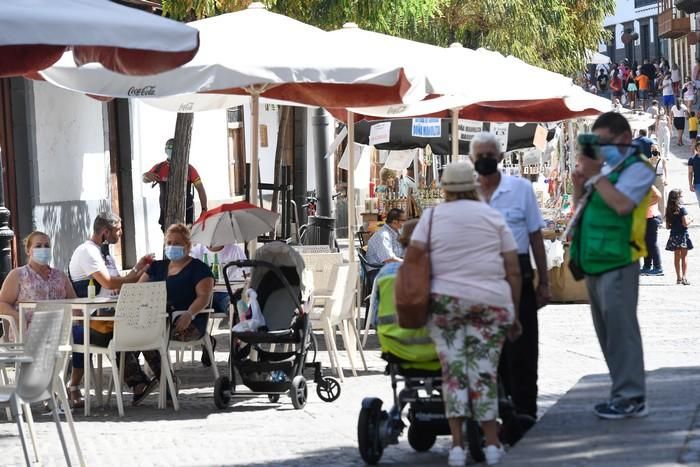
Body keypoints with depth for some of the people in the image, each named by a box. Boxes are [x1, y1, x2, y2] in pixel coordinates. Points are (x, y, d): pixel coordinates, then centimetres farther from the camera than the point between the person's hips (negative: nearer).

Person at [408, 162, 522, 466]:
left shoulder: (432, 217, 8)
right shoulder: (493, 218, 11)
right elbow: (513, 271, 8)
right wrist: (514, 313, 13)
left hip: (446, 301, 0)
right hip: (491, 303, 0)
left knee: (453, 369, 2)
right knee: (484, 371, 4)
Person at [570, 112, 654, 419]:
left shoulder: (636, 169, -6)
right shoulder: (605, 168, 19)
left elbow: (621, 204, -22)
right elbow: (583, 208, 21)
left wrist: (596, 175, -15)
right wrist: (579, 183, 3)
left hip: (618, 261, -9)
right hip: (596, 262, 9)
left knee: (619, 328, -11)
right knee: (607, 331, 11)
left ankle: (631, 398, -10)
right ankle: (623, 393, 17)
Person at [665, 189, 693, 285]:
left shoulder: (669, 211, 4)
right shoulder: (682, 210, -13)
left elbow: (668, 226, 7)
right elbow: (685, 223, -18)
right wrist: (690, 219, 0)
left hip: (673, 236, 5)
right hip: (682, 235, -5)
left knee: (677, 256, 13)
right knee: (684, 256, 0)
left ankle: (679, 277, 19)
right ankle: (684, 277, -7)